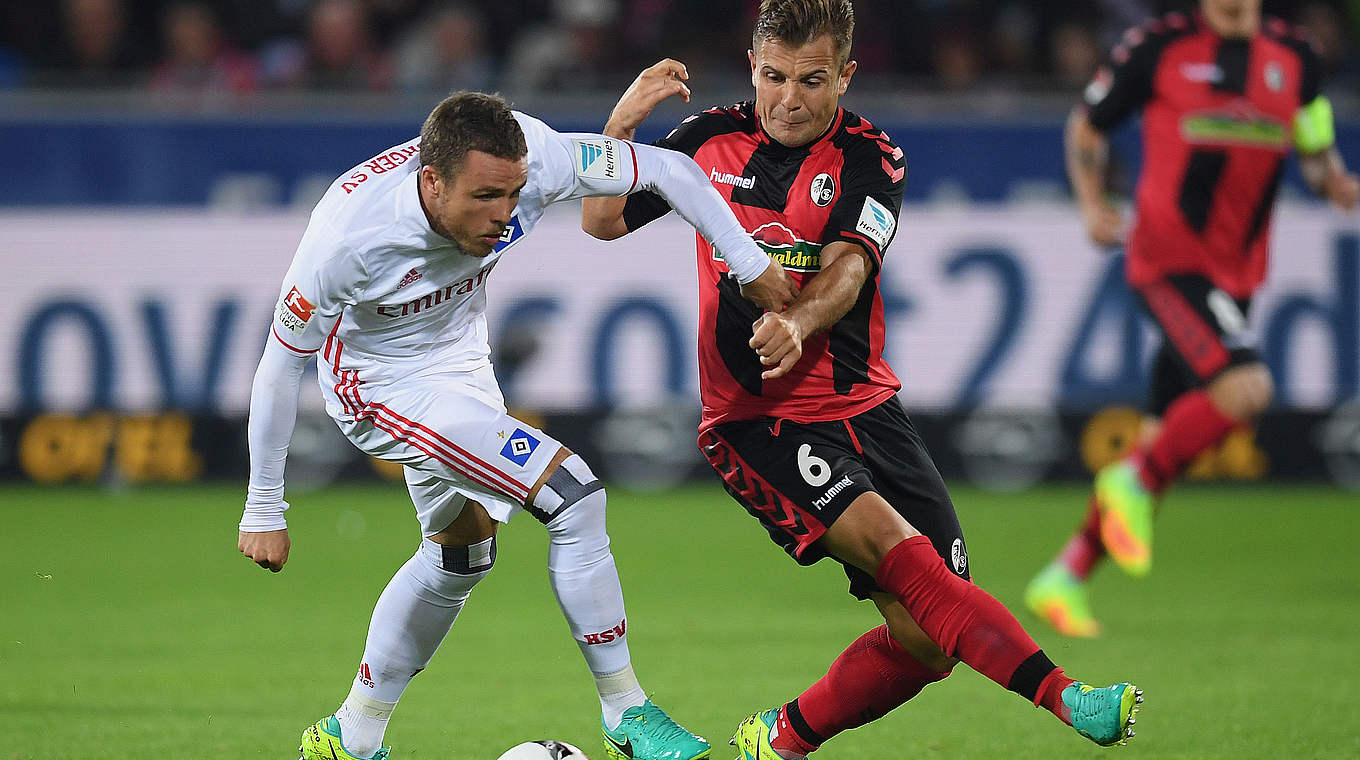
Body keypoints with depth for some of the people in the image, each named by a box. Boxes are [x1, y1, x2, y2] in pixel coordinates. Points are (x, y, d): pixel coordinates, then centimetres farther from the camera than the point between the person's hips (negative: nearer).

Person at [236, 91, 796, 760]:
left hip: (459, 364, 7)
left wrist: (752, 266, -10)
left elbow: (667, 169, -14)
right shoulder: (346, 236, -37)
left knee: (460, 553, 22)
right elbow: (281, 364, -23)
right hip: (379, 386, -7)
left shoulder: (530, 161, -28)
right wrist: (264, 511, -16)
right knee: (572, 495, -18)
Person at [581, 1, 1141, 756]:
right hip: (753, 420, -3)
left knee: (924, 641, -6)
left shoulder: (870, 159, 1)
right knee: (893, 545, -28)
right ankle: (1061, 696, -40)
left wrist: (798, 323, -37)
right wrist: (623, 121, -4)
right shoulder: (711, 141, 5)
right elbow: (602, 222, 12)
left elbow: (844, 271, -15)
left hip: (862, 406, 3)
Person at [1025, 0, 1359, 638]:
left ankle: (1064, 579, 18)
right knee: (1243, 387, -27)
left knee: (1172, 435, 7)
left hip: (1237, 274, 6)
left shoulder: (1293, 59, 9)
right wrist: (1093, 203, -7)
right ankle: (1136, 482, -4)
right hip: (1169, 259, -6)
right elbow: (1087, 127, 8)